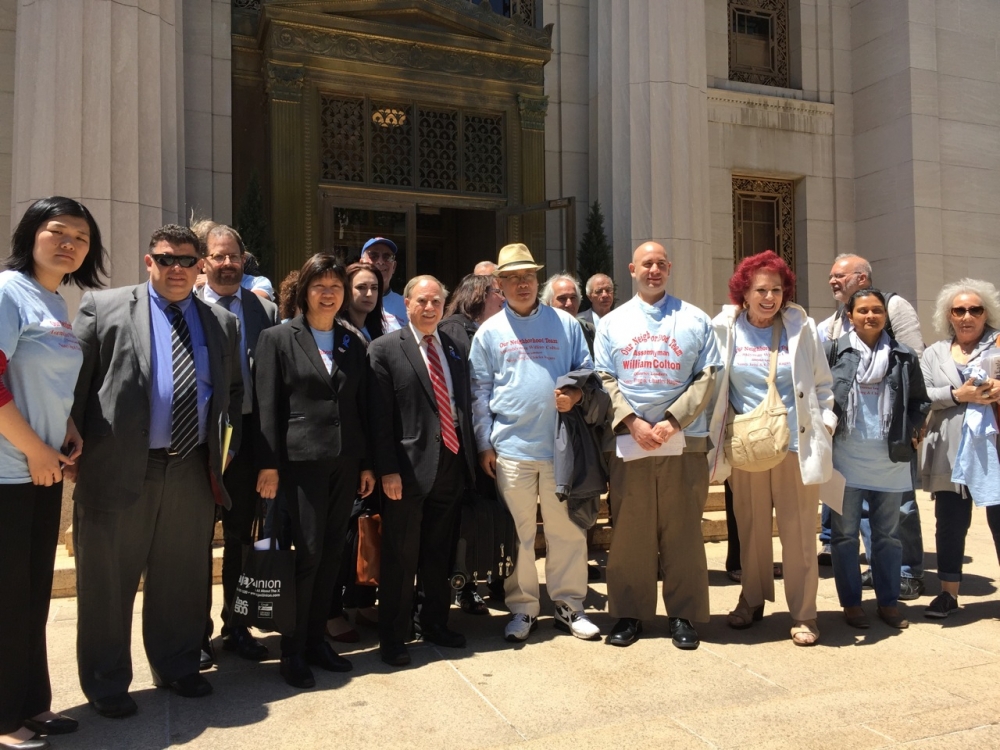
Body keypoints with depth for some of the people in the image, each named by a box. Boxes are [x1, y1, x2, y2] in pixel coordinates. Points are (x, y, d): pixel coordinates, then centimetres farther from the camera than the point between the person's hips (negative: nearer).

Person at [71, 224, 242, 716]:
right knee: (108, 583, 9)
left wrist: (233, 449, 9)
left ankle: (177, 668, 35)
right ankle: (105, 685, 27)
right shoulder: (102, 307, 0)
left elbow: (235, 391, 17)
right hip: (119, 468, -3)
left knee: (182, 580, 15)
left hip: (193, 471, 4)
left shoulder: (223, 323, 10)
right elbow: (74, 381, -1)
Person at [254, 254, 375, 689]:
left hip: (345, 461, 5)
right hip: (301, 460, -5)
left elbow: (362, 406, 12)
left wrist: (367, 464, 10)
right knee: (308, 552, -5)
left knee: (331, 553, 9)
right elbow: (268, 405, -4)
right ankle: (292, 651, 11)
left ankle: (316, 640, 23)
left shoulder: (353, 344, 12)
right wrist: (268, 464, -10)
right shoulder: (278, 339, 0)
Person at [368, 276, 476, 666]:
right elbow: (379, 415, -10)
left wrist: (470, 454, 7)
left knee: (439, 552, 17)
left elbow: (465, 402, 13)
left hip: (451, 462, 5)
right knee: (401, 556, 4)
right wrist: (387, 469, -15)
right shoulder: (385, 349, -5)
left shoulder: (454, 346, 12)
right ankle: (392, 635, 19)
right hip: (410, 467, -5)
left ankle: (435, 623, 33)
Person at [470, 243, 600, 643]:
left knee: (567, 530, 6)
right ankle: (522, 608, 21)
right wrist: (484, 445, 1)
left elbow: (586, 371, 11)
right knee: (518, 532, 8)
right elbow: (480, 392, 5)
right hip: (511, 447, 0)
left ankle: (569, 604, 21)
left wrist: (574, 395, -11)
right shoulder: (489, 331, 6)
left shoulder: (565, 324, 7)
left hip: (560, 444, 1)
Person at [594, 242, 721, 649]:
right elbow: (604, 379, 4)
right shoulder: (611, 322, 11)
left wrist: (673, 420, -10)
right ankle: (630, 612, 17)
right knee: (630, 531, 5)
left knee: (683, 531, 4)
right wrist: (633, 422, -10)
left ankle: (683, 615, 16)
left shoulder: (694, 319, 8)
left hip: (685, 442, 0)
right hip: (629, 440, 1)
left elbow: (707, 376, 1)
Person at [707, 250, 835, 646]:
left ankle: (803, 613, 16)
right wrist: (721, 431, 3)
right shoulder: (725, 328, 2)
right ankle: (752, 600, 28)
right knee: (751, 529, 11)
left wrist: (825, 423, 0)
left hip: (796, 445, -1)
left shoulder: (802, 327, 2)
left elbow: (822, 383, 9)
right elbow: (713, 382, 6)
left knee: (799, 532, 3)